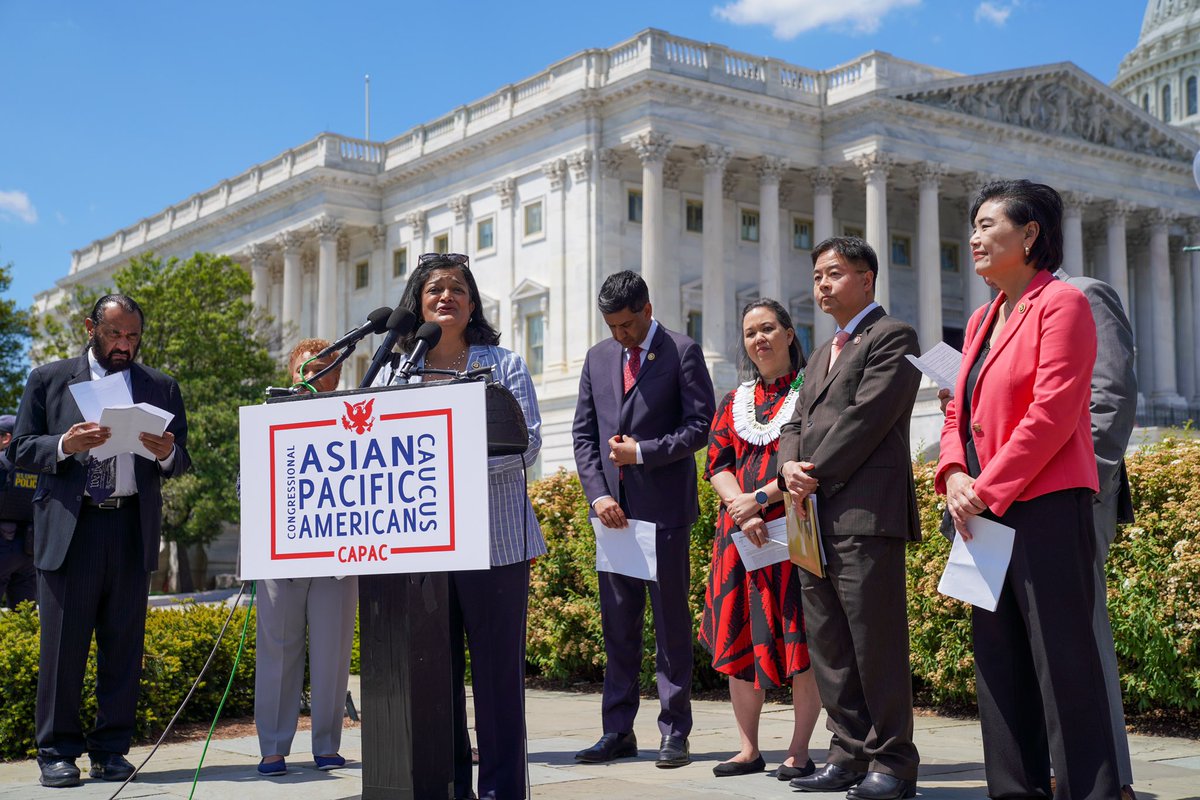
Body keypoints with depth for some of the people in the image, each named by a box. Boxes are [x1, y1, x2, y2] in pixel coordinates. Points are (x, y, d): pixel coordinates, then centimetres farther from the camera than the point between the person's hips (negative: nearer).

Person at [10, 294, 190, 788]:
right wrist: (65, 446, -12)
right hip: (68, 528, -2)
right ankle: (57, 752, 9)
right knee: (62, 644, -1)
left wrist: (166, 453, -10)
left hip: (133, 529, 2)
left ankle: (111, 749, 13)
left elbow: (181, 463, 13)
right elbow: (20, 450, 7)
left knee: (124, 645, 3)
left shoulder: (161, 388, 15)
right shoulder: (48, 380, 11)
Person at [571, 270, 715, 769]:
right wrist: (598, 493, -1)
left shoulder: (682, 352, -2)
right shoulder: (598, 358, 13)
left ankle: (674, 732, 8)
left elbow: (699, 428, -6)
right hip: (614, 509, 5)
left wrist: (642, 453, -12)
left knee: (671, 624, 1)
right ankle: (618, 731, 14)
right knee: (617, 626, 8)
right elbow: (583, 433, 12)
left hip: (664, 508, -5)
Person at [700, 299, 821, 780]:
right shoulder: (734, 403, 17)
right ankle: (749, 749, 14)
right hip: (740, 534, 5)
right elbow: (717, 465, 8)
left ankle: (799, 751, 4)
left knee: (801, 636, -4)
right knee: (740, 636, 5)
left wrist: (762, 497, -15)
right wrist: (741, 509, -10)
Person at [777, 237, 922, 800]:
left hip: (865, 515, -9)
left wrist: (816, 476, -11)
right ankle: (849, 755, 16)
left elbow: (867, 416, -12)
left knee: (876, 644, -6)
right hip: (815, 517, 9)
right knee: (829, 646, 9)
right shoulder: (822, 355, 27)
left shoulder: (892, 337, -1)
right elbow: (797, 424, 20)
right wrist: (790, 467, -2)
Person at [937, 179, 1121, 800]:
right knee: (999, 665, 11)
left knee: (1064, 664, -5)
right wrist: (955, 477, -3)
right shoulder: (981, 321, 18)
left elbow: (1051, 412, -16)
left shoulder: (1061, 303, -7)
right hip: (984, 514, 9)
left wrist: (987, 490, -16)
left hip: (1046, 509, -9)